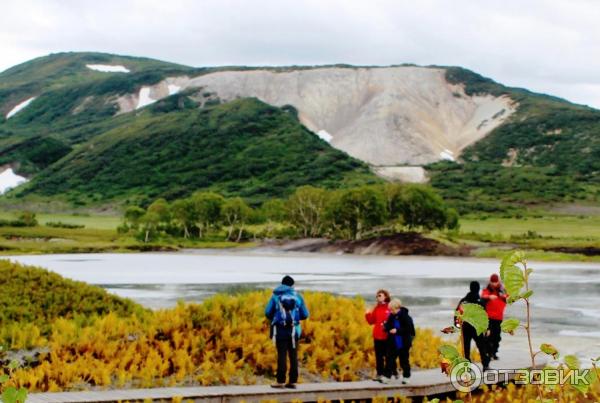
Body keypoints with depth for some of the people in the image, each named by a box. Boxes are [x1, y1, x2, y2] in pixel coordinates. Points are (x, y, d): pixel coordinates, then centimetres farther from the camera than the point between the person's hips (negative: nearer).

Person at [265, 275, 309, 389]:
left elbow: (268, 312, -4)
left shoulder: (276, 295, 2)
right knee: (293, 356, 7)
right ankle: (293, 381, 7)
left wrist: (274, 319, 17)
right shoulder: (297, 296, 5)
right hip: (294, 330, 1)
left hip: (280, 330, -1)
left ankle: (281, 381, -1)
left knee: (282, 355, 0)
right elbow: (305, 314, 4)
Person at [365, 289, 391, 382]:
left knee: (388, 356, 4)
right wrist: (368, 315, -5)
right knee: (379, 356, 7)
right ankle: (380, 374, 12)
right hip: (377, 336, 5)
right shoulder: (376, 308, 10)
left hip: (387, 337, -5)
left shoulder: (390, 308, -6)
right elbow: (371, 321, 11)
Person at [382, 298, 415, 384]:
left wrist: (397, 330, -24)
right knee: (390, 359, 2)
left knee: (404, 360, 8)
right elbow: (389, 325, 14)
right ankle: (387, 376, 5)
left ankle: (406, 376, 21)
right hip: (393, 343, 5)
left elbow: (408, 329, -19)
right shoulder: (391, 316, 2)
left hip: (403, 343, -5)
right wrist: (386, 326, -10)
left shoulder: (406, 317, -15)